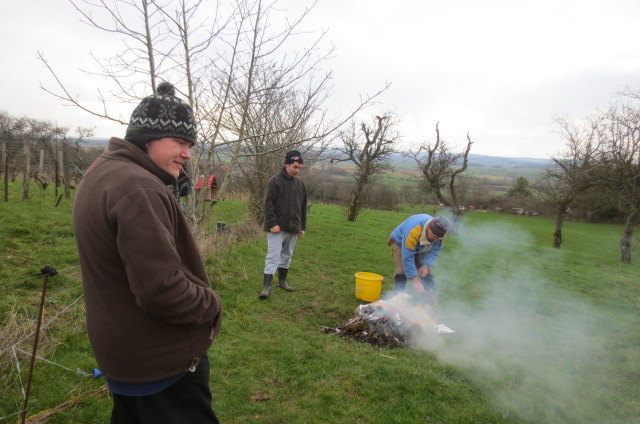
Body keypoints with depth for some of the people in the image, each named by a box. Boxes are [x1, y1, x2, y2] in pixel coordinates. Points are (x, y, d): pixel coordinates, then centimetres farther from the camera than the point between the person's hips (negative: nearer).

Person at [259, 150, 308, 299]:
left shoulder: (300, 184, 11)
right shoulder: (275, 181, -8)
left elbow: (303, 208, 17)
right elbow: (268, 204, -13)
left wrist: (302, 227, 14)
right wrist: (272, 223, -19)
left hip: (293, 228, 6)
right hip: (277, 228, -6)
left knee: (287, 256, 16)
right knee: (273, 256, -7)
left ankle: (282, 281, 30)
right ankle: (267, 286, -4)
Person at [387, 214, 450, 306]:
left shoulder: (439, 231, -27)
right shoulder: (413, 231, -45)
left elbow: (435, 251, -12)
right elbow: (407, 257, -42)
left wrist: (426, 265, -29)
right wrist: (415, 281, -40)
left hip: (420, 250, 5)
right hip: (401, 244, -4)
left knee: (427, 273, -3)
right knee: (402, 272, -18)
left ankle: (431, 305, 4)